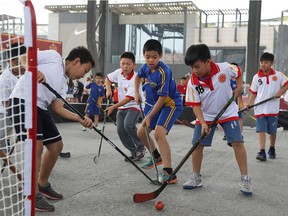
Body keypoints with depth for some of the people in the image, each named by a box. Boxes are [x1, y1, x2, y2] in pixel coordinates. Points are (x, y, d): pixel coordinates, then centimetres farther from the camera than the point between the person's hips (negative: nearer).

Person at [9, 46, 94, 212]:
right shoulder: (54, 57, 2)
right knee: (37, 146, -16)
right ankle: (33, 195, -5)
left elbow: (58, 107, 13)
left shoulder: (63, 83, 22)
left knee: (57, 145, 14)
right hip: (23, 101, -10)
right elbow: (23, 58, -3)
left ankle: (43, 185, 32)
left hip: (40, 108, 10)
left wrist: (81, 120, 4)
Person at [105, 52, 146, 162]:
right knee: (120, 130, -4)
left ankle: (141, 148, -7)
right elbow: (108, 78, 16)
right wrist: (108, 90, -2)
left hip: (134, 106, -7)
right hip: (122, 107, 7)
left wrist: (113, 107, -32)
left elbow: (129, 98, -28)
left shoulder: (135, 79, -24)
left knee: (128, 125, -28)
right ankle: (133, 152, 11)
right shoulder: (118, 72, -4)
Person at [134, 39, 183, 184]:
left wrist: (149, 116, -20)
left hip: (172, 103, -9)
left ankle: (169, 173, -31)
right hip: (159, 103, 9)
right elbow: (138, 76, 23)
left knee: (159, 133, -30)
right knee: (141, 131, 13)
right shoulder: (146, 67, -3)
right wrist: (136, 93, 11)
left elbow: (163, 97, -25)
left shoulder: (163, 72, -27)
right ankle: (156, 156, 38)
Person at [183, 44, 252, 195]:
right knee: (197, 144, -2)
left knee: (237, 142, -11)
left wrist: (239, 87, -5)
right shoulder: (193, 82, -18)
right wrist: (203, 123, -24)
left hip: (228, 113, -1)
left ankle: (245, 179, 1)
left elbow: (238, 72, 5)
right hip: (206, 116, 2)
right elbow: (196, 105, -14)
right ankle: (196, 177, 16)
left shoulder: (224, 68, -19)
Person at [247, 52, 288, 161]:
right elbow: (253, 93, 5)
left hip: (273, 109, 0)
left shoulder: (278, 75, 0)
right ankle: (262, 152, -8)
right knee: (261, 130, -7)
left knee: (272, 131, 11)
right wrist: (249, 103, -6)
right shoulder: (256, 77, 2)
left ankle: (272, 150, 32)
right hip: (260, 109, 0)